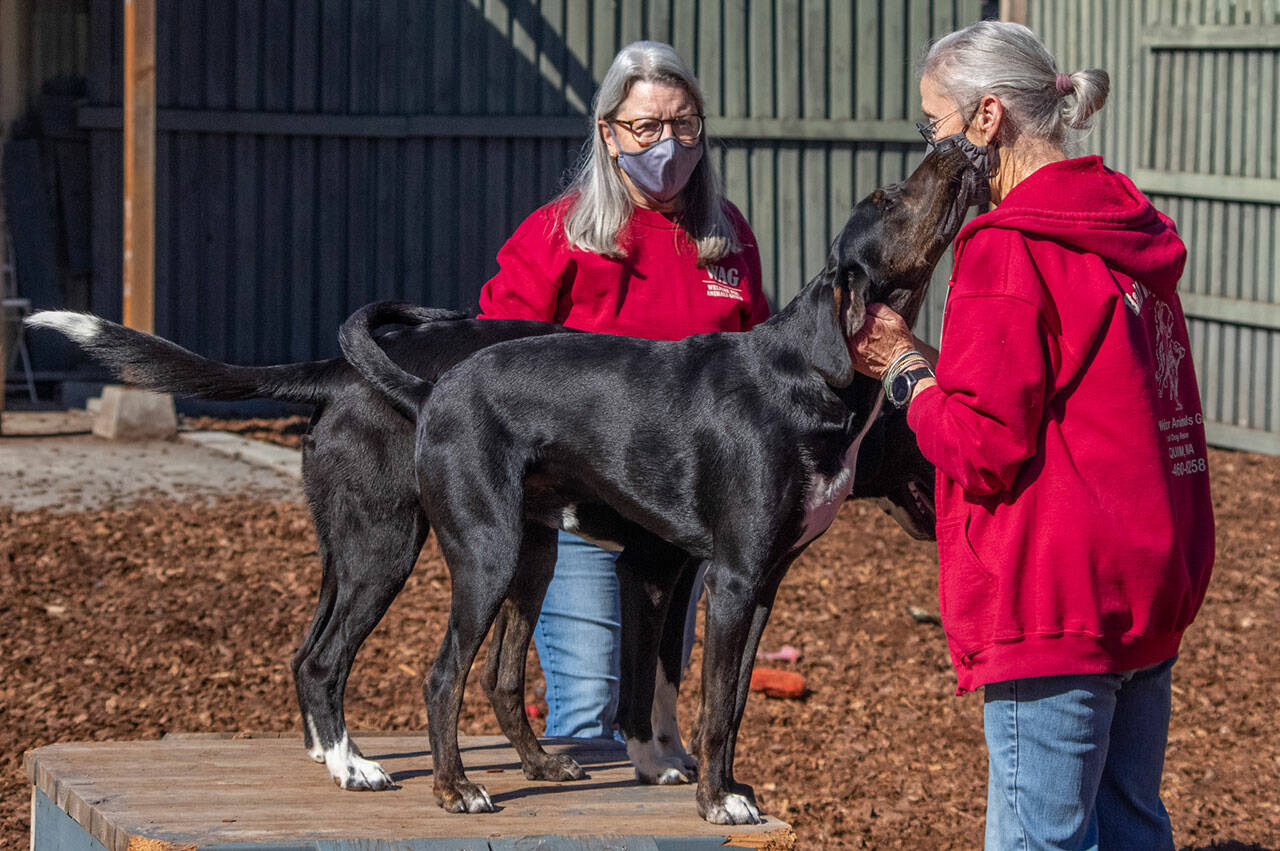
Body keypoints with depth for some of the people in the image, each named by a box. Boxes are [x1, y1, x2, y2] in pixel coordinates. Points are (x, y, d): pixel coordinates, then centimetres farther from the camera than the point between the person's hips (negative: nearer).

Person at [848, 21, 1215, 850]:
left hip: (1057, 599, -9)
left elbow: (986, 447, -16)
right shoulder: (1130, 235, 13)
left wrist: (906, 370, 0)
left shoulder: (1007, 250, -14)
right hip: (1151, 587, 9)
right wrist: (938, 364, 14)